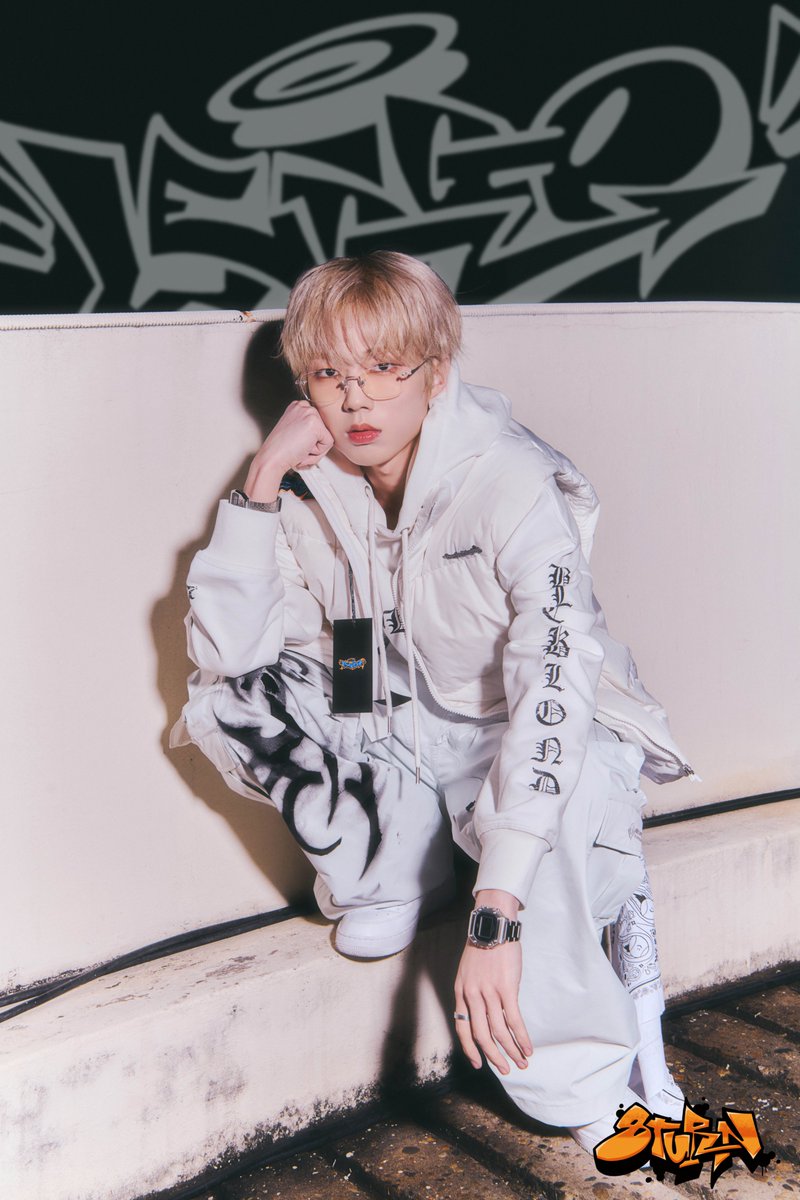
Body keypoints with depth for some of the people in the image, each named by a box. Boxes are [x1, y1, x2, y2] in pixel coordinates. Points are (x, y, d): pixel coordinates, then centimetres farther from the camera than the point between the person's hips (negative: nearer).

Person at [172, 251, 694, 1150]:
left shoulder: (512, 486, -25)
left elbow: (553, 696, -36)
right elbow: (224, 653, -15)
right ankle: (398, 863, -2)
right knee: (228, 699, -16)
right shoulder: (313, 491, -8)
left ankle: (606, 1106, -17)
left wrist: (495, 917, -46)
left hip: (536, 743, -5)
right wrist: (260, 484, -24)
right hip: (402, 737, 6)